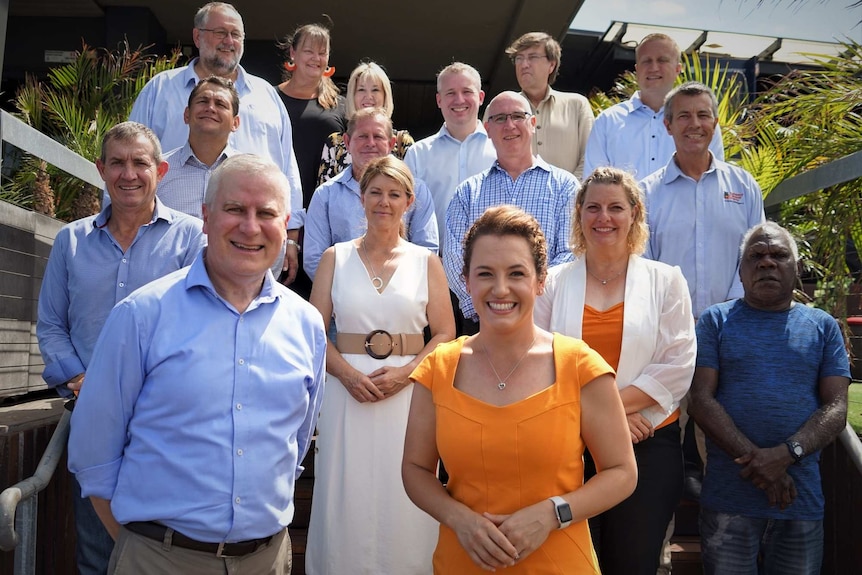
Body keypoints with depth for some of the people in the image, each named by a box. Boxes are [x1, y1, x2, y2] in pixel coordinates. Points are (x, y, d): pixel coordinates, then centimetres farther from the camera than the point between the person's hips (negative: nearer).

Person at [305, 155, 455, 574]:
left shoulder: (426, 262, 6)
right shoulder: (336, 257, 7)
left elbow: (445, 334, 3)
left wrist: (404, 373, -11)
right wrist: (347, 373, -12)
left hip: (409, 392, 0)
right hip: (348, 388, 0)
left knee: (403, 500, 5)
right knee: (347, 497, 5)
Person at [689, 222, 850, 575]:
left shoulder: (823, 326, 10)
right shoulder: (716, 321, 4)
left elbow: (836, 408, 1)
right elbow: (701, 400, -5)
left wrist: (786, 454, -16)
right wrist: (756, 461, -14)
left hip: (803, 498, 2)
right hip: (728, 497, -2)